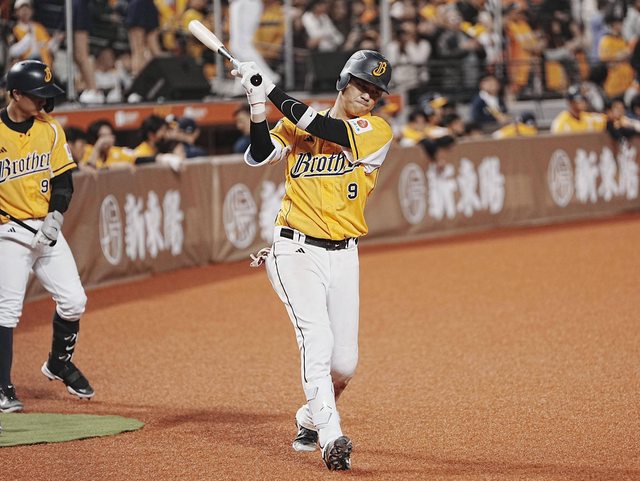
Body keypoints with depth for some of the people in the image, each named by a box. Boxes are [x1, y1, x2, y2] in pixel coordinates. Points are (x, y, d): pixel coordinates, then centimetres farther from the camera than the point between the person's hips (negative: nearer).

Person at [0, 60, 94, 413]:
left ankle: (59, 364, 26)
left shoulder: (50, 130, 5)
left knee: (73, 301, 1)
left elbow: (63, 179, 8)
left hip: (47, 229, 4)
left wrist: (55, 217, -7)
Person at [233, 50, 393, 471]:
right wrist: (258, 104, -22)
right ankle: (332, 439, -25)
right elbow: (259, 155, -8)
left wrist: (273, 92, -19)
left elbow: (331, 132, -18)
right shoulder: (297, 123, 6)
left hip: (343, 257, 2)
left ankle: (310, 420, 33)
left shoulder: (378, 132, 0)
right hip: (297, 250, -2)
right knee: (317, 341, -20)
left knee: (344, 362, 4)